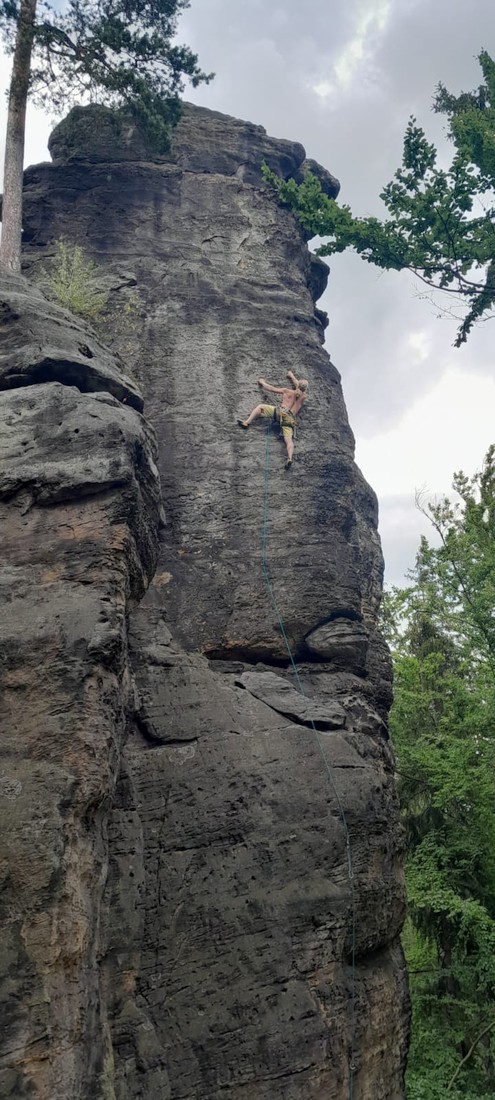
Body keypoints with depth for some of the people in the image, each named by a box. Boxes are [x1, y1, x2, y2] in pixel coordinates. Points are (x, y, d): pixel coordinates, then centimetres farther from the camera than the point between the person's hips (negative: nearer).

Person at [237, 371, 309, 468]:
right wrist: (292, 376, 56)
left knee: (260, 407, 15)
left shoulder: (287, 391, 13)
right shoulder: (303, 397, 20)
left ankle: (246, 422, -4)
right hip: (290, 419, 2)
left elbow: (271, 389, 20)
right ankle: (290, 458, -40)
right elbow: (300, 388, 42)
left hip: (280, 412, -2)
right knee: (289, 440, -12)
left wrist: (262, 382, 39)